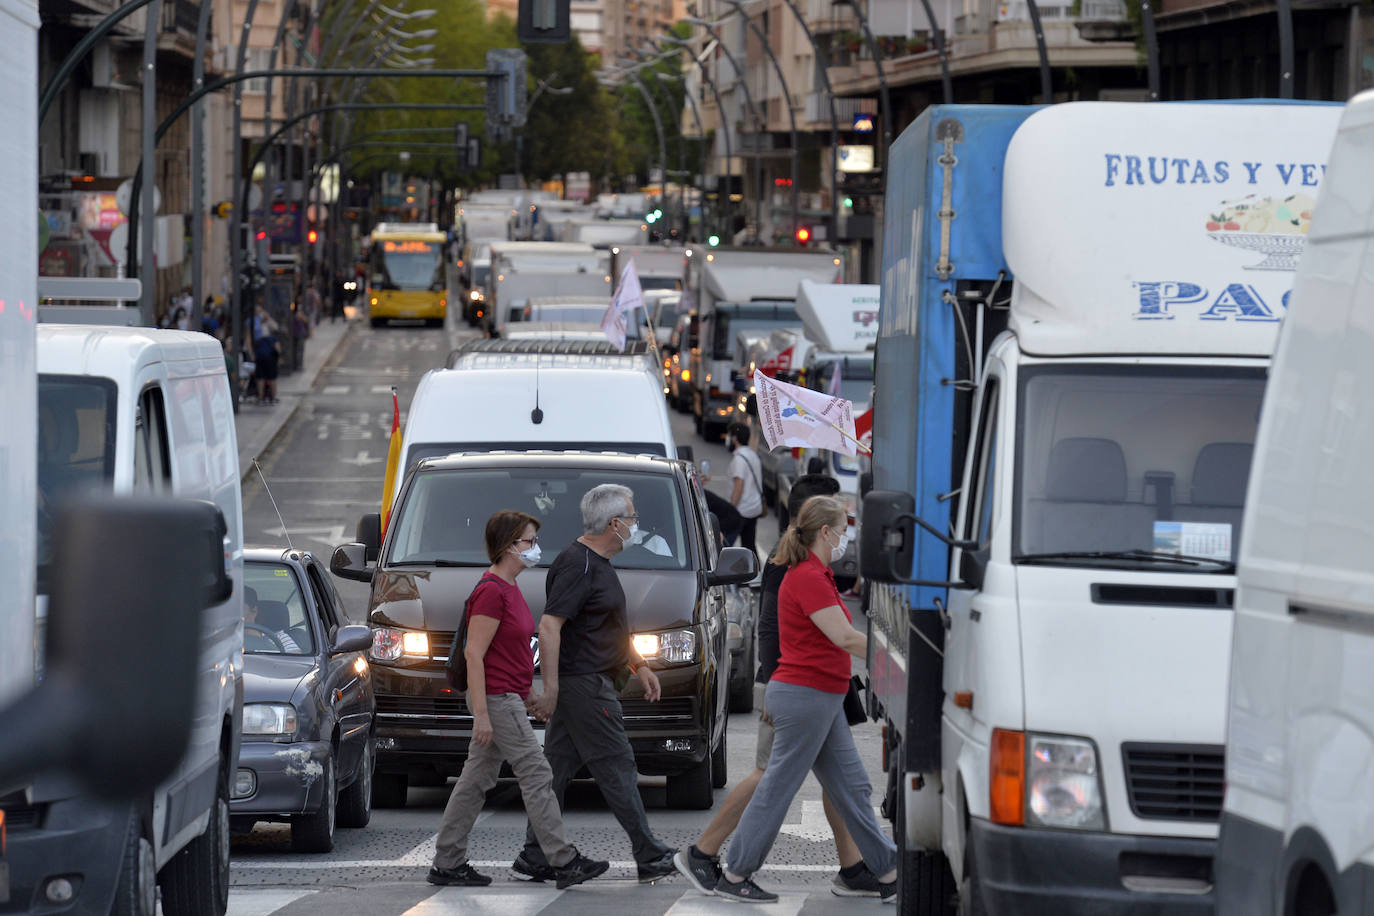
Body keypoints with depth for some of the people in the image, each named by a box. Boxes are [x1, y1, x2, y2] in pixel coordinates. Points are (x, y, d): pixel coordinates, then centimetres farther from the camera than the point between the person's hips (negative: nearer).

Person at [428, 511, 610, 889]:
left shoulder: (509, 588, 12)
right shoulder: (491, 592, -18)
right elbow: (474, 654, -20)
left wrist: (528, 694, 23)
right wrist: (481, 714, -22)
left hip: (507, 698, 10)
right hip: (497, 699, -10)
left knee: (477, 780, 11)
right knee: (536, 775, -6)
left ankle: (447, 864, 13)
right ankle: (564, 863, -2)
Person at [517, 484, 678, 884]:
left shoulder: (598, 563, 16)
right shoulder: (578, 564, -17)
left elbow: (610, 627, 28)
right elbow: (549, 626, -23)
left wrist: (639, 666, 23)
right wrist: (550, 690, -25)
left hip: (580, 685, 10)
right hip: (584, 685, -10)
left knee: (557, 768, 9)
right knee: (617, 770, -4)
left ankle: (536, 856, 10)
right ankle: (651, 858, 0)